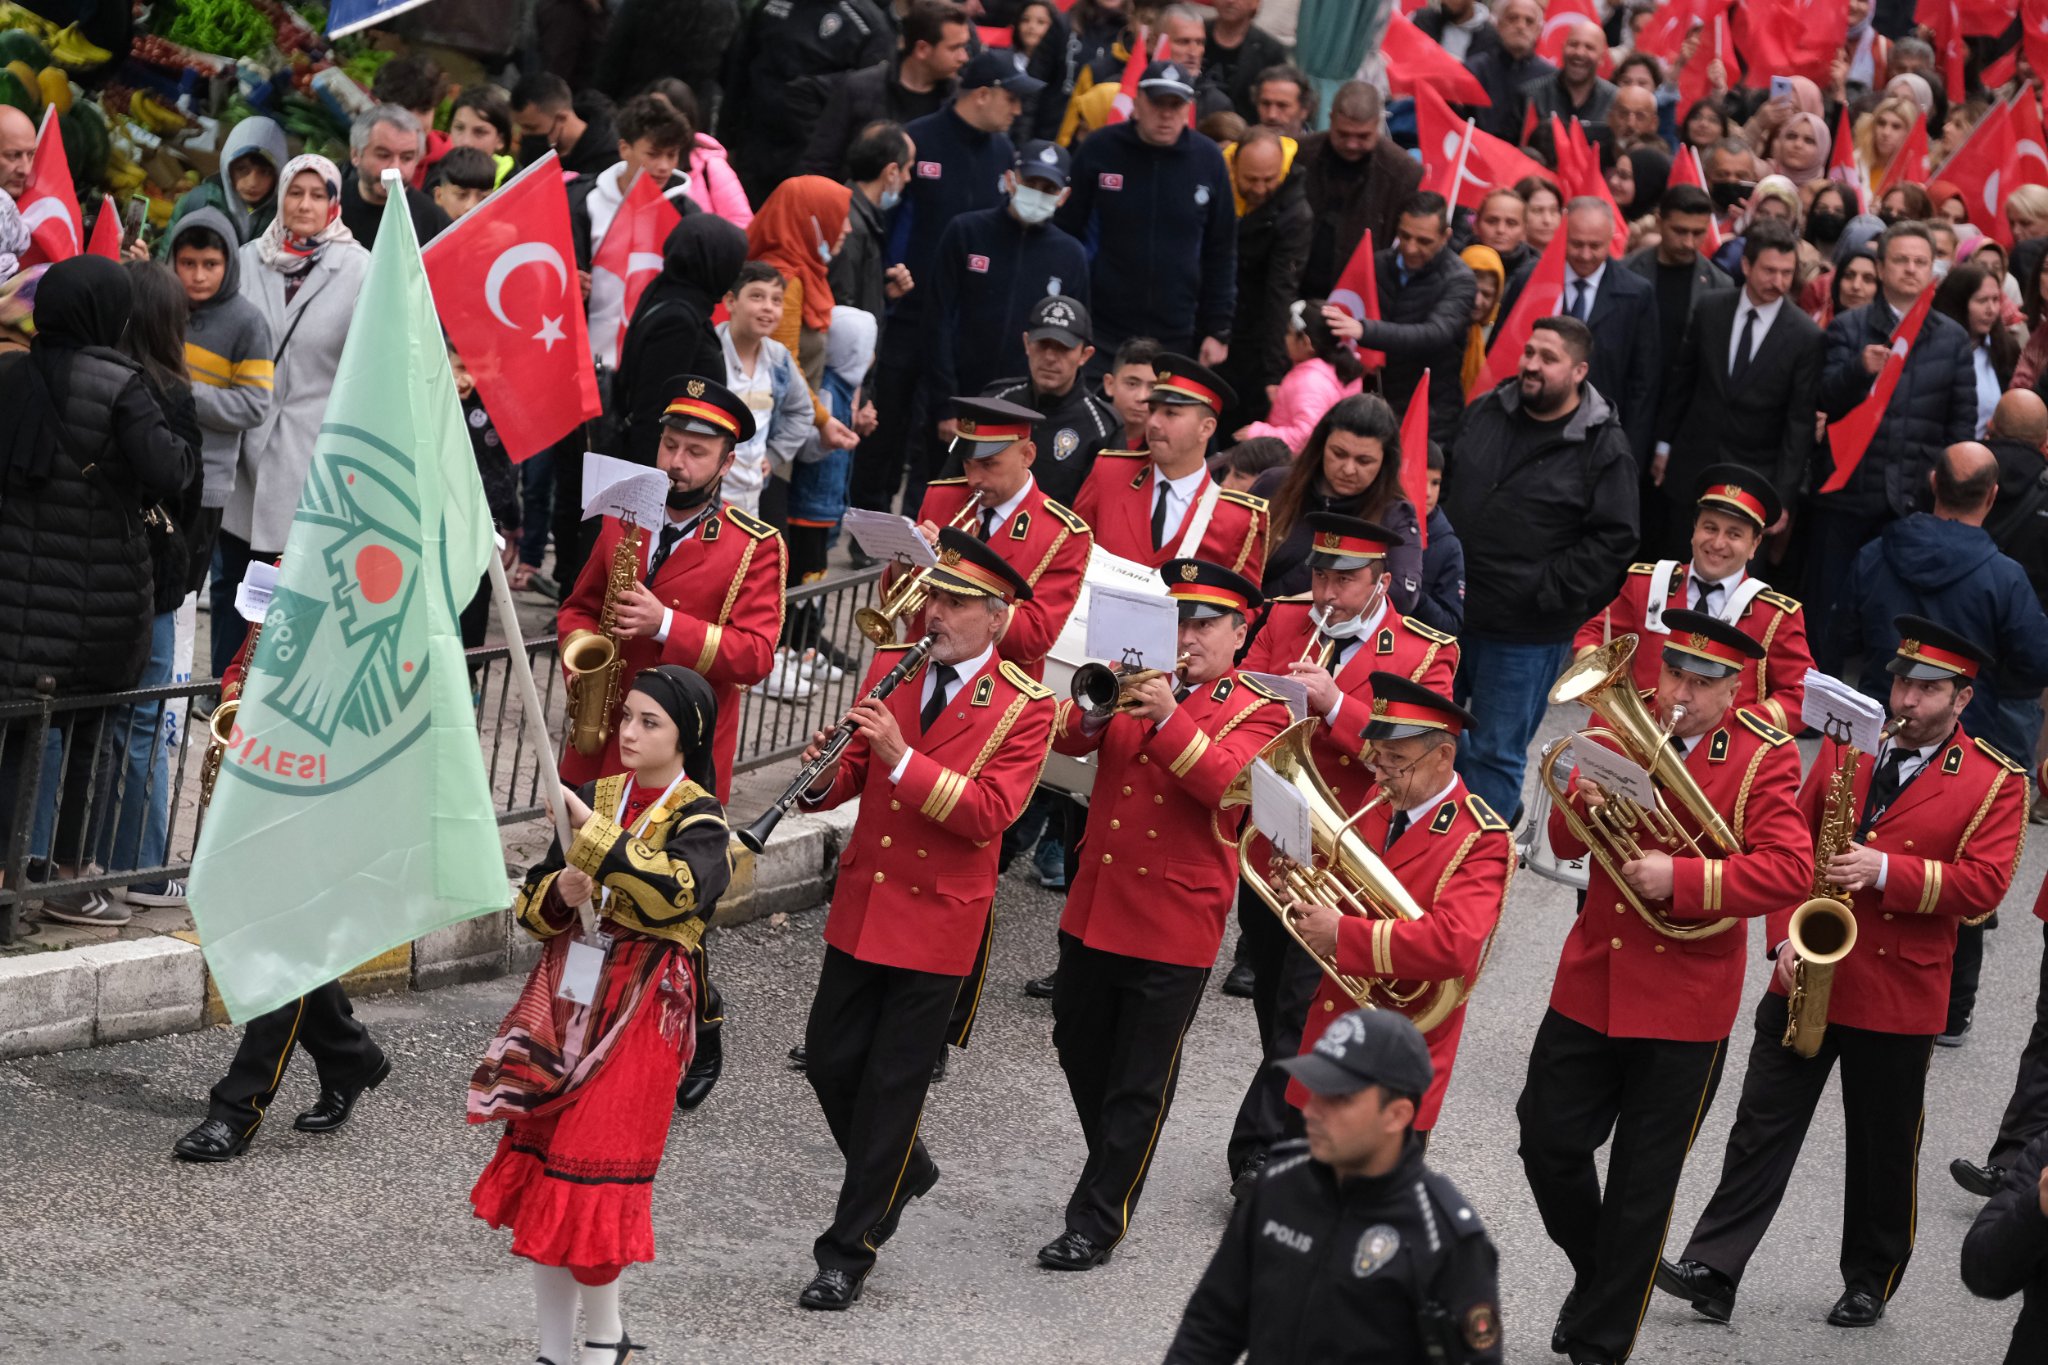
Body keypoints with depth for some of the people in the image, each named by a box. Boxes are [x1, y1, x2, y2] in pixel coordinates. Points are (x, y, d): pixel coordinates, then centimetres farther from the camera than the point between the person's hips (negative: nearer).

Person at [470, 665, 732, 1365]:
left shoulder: (699, 821, -7)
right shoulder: (598, 795, 9)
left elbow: (672, 893, -29)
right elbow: (533, 906, 12)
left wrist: (591, 828, -30)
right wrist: (560, 893, -11)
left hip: (637, 1014, -6)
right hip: (565, 998, 6)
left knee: (587, 1181, -7)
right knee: (541, 1170, 5)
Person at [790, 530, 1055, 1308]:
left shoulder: (1024, 708, -10)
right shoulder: (890, 668, 5)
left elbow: (989, 813, -20)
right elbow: (855, 776, 8)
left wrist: (900, 757, -29)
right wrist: (823, 778, -16)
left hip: (939, 922, -5)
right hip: (861, 907, 5)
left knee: (893, 1085, 0)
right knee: (829, 1059, 10)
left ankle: (849, 1253, 8)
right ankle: (904, 1172, 37)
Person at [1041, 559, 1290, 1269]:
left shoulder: (1259, 712, -4)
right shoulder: (1139, 685, 9)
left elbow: (1226, 781, -22)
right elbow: (1067, 737, -5)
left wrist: (1168, 718, -32)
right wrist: (1097, 705, -25)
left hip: (1175, 924, -5)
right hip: (1094, 909, 5)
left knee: (1139, 1083, 1)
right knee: (1081, 1052, 18)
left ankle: (1097, 1223, 5)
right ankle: (1116, 1172, 38)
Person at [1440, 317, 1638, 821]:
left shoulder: (1603, 448, -11)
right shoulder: (1484, 414, 6)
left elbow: (1613, 539, -12)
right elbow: (1444, 486, 18)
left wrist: (1545, 592, -16)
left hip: (1526, 633, -6)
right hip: (1448, 611, 6)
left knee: (1495, 754, 3)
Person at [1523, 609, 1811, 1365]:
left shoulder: (1763, 758, -11)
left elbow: (1790, 870, -21)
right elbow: (1565, 843, 1)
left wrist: (1681, 878, -30)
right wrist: (1587, 805, -21)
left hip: (1685, 1002, -4)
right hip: (1591, 982, 4)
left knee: (1642, 1185, 5)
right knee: (1549, 1142, 8)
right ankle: (1595, 1275, 35)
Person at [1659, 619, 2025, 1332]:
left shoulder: (1995, 783, -4)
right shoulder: (1845, 747, 6)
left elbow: (1983, 885, -13)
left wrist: (1886, 871, -23)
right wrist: (1786, 936, -5)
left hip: (1899, 994, -3)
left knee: (1883, 1149, 10)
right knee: (1761, 1129, 2)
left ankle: (1870, 1283, 26)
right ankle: (1711, 1272, 3)